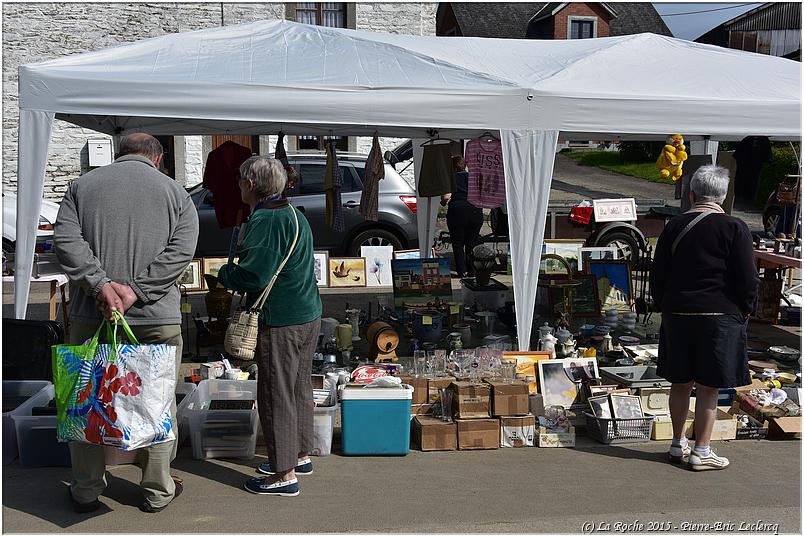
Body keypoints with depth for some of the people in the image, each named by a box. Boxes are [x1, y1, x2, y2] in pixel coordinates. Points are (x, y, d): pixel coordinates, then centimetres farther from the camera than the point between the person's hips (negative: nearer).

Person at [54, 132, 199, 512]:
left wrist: (100, 284, -13)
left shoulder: (83, 184, 9)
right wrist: (136, 289, -13)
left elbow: (65, 239, -5)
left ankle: (86, 490, 24)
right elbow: (181, 249, -8)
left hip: (91, 313, 1)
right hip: (156, 317, -1)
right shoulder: (174, 190, 6)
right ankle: (157, 491, 20)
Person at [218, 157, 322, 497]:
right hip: (308, 315, 10)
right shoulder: (294, 214, 13)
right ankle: (300, 456, 33)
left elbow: (253, 276, -26)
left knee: (276, 395, 0)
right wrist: (237, 271, 18)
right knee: (299, 388, 19)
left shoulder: (265, 221, -19)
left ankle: (284, 475, 8)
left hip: (280, 323, -10)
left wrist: (225, 273, -6)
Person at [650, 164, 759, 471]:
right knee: (708, 388, 4)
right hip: (720, 317, -4)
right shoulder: (734, 228, -7)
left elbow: (657, 276, 8)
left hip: (677, 316, 4)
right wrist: (743, 311, 8)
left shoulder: (674, 227, 4)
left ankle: (678, 445, 25)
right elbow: (748, 281, -7)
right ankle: (701, 453, 10)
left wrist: (665, 307, 20)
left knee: (680, 383, 13)